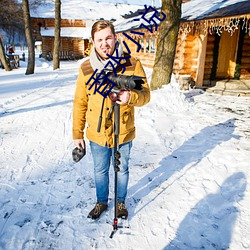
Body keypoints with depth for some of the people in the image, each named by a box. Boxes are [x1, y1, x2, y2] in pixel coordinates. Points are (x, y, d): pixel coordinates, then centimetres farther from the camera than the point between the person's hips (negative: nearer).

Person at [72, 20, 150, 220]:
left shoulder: (132, 65, -12)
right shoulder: (86, 68, -5)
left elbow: (145, 95, -9)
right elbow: (80, 103, 0)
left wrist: (131, 96, -32)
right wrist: (77, 134, 2)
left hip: (123, 133, -1)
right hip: (97, 134, 2)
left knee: (122, 170, 19)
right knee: (100, 171, 20)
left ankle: (121, 202, 45)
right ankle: (101, 202, 45)